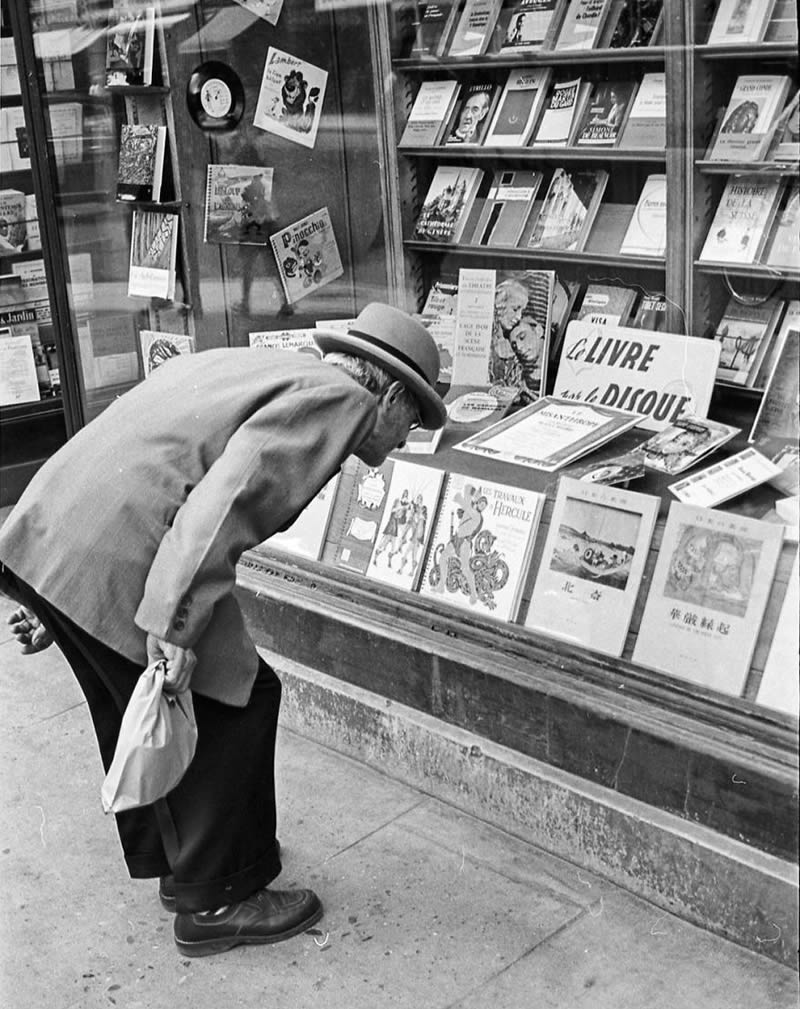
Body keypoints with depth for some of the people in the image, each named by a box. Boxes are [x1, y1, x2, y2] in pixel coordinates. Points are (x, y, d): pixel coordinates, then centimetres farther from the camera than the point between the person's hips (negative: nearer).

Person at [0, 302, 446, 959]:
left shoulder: (244, 364, 26)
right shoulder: (340, 397, -3)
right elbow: (230, 496, -19)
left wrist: (57, 601, 25)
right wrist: (175, 624, -21)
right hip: (120, 556, -10)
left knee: (135, 712, 25)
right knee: (237, 700, 6)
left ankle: (168, 860, 44)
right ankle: (215, 901, 19)